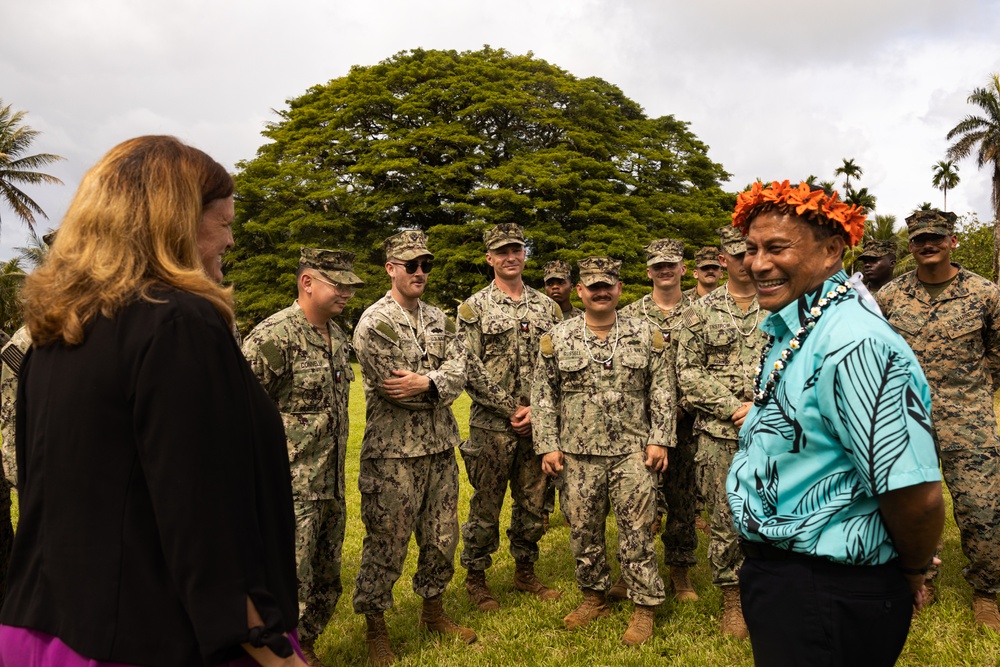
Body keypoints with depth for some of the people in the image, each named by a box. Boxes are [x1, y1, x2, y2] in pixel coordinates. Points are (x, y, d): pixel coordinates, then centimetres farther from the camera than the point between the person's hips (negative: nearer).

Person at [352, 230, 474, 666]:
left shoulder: (439, 320, 10)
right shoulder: (373, 323, -10)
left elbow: (459, 372, -2)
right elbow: (396, 387, -18)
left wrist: (425, 383, -19)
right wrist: (439, 388, -7)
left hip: (440, 447, 6)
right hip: (393, 451, -6)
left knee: (442, 535, 17)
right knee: (386, 542, 4)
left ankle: (433, 610, 36)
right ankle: (375, 627, 22)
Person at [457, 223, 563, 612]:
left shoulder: (547, 307, 8)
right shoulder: (474, 308, -3)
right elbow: (471, 371, -9)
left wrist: (538, 408, -8)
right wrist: (511, 410, -12)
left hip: (538, 424, 4)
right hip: (491, 425, -3)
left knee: (533, 502, 13)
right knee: (485, 506, 5)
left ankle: (525, 571, 30)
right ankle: (475, 576, 21)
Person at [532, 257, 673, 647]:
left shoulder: (645, 335, 2)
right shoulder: (557, 339, 1)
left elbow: (662, 391, 3)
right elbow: (543, 396, 3)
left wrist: (659, 440, -4)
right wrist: (547, 446, -1)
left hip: (633, 453, -1)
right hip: (577, 455, 1)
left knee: (637, 531, 3)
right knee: (583, 531, 11)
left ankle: (645, 607, 18)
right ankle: (593, 597, 30)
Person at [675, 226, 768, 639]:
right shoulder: (701, 311, 4)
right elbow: (687, 372, 0)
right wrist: (732, 408, -9)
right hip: (719, 433, -1)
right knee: (726, 519, 5)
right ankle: (732, 601, 21)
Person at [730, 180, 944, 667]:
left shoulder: (854, 344, -26)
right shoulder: (786, 328, 5)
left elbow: (916, 495, -27)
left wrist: (910, 573, -11)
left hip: (830, 596, -9)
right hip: (772, 570, 9)